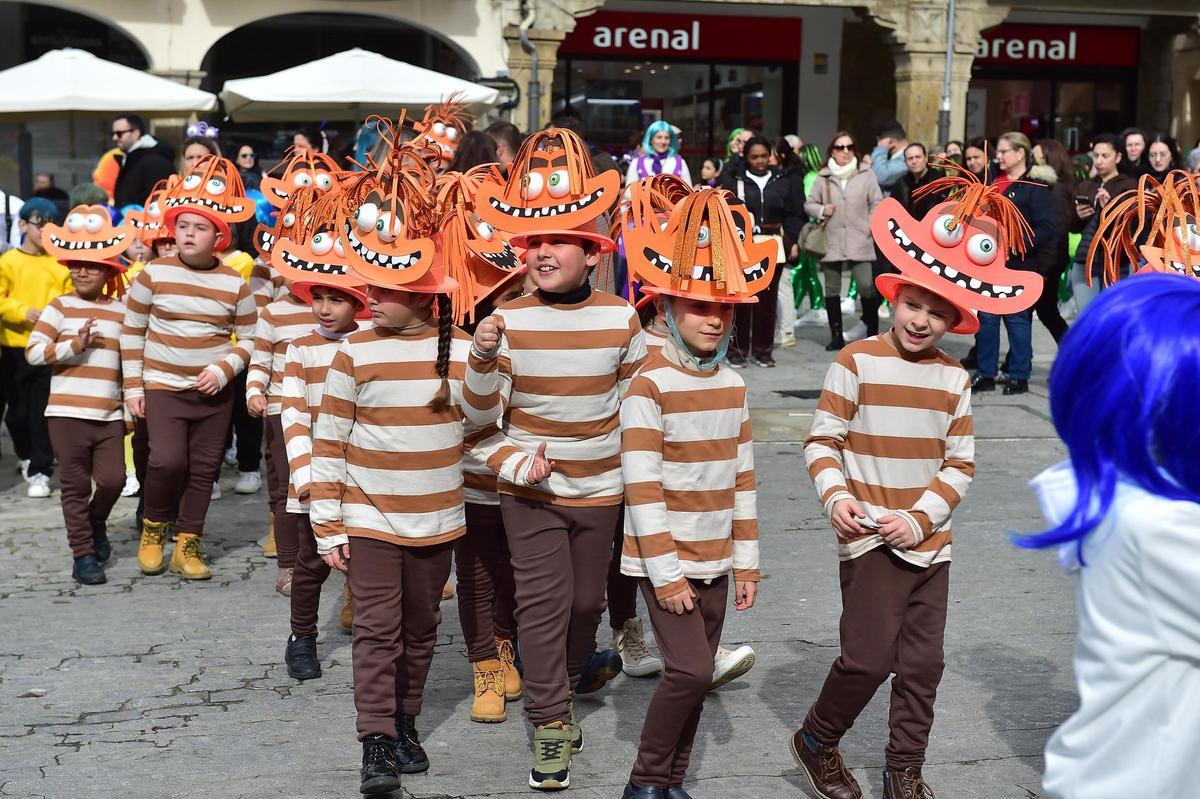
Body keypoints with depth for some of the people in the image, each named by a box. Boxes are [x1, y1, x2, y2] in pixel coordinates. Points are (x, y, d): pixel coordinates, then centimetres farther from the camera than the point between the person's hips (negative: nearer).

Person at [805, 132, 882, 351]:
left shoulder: (866, 174, 3)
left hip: (859, 241, -2)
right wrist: (821, 210, -7)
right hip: (832, 241, 2)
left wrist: (871, 225, -6)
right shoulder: (823, 177, 6)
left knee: (866, 286, -12)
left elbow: (876, 203, 6)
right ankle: (836, 336, 15)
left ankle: (872, 333, 0)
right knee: (832, 289, 6)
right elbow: (809, 204, 12)